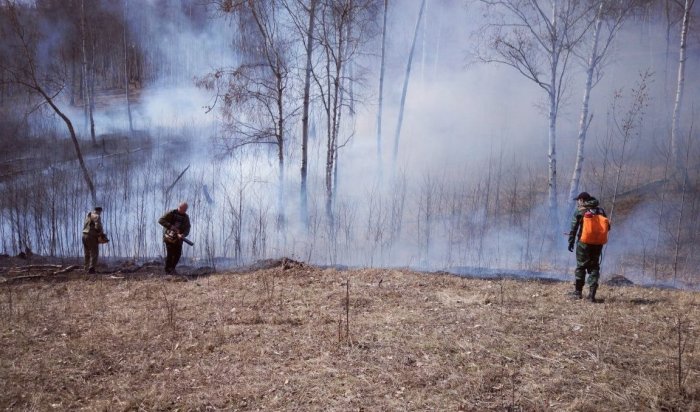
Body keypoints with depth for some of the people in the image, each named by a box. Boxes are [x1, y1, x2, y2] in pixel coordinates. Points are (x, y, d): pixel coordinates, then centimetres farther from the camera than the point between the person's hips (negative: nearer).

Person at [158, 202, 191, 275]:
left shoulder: (186, 217, 1)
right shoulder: (171, 213, -12)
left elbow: (187, 229, -5)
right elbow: (160, 220, -19)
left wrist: (183, 235, -27)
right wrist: (170, 226, -30)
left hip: (178, 238, 5)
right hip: (169, 237, -4)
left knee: (178, 254, 1)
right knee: (170, 253, -10)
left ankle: (172, 268, 21)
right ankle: (167, 270, 6)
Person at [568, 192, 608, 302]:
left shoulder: (579, 211, -5)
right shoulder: (600, 211, 8)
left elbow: (573, 228, -9)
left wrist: (571, 242, -4)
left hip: (584, 243, -3)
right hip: (597, 243, 3)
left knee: (581, 266, 7)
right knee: (594, 267, 8)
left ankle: (578, 291, 13)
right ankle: (592, 293, -1)